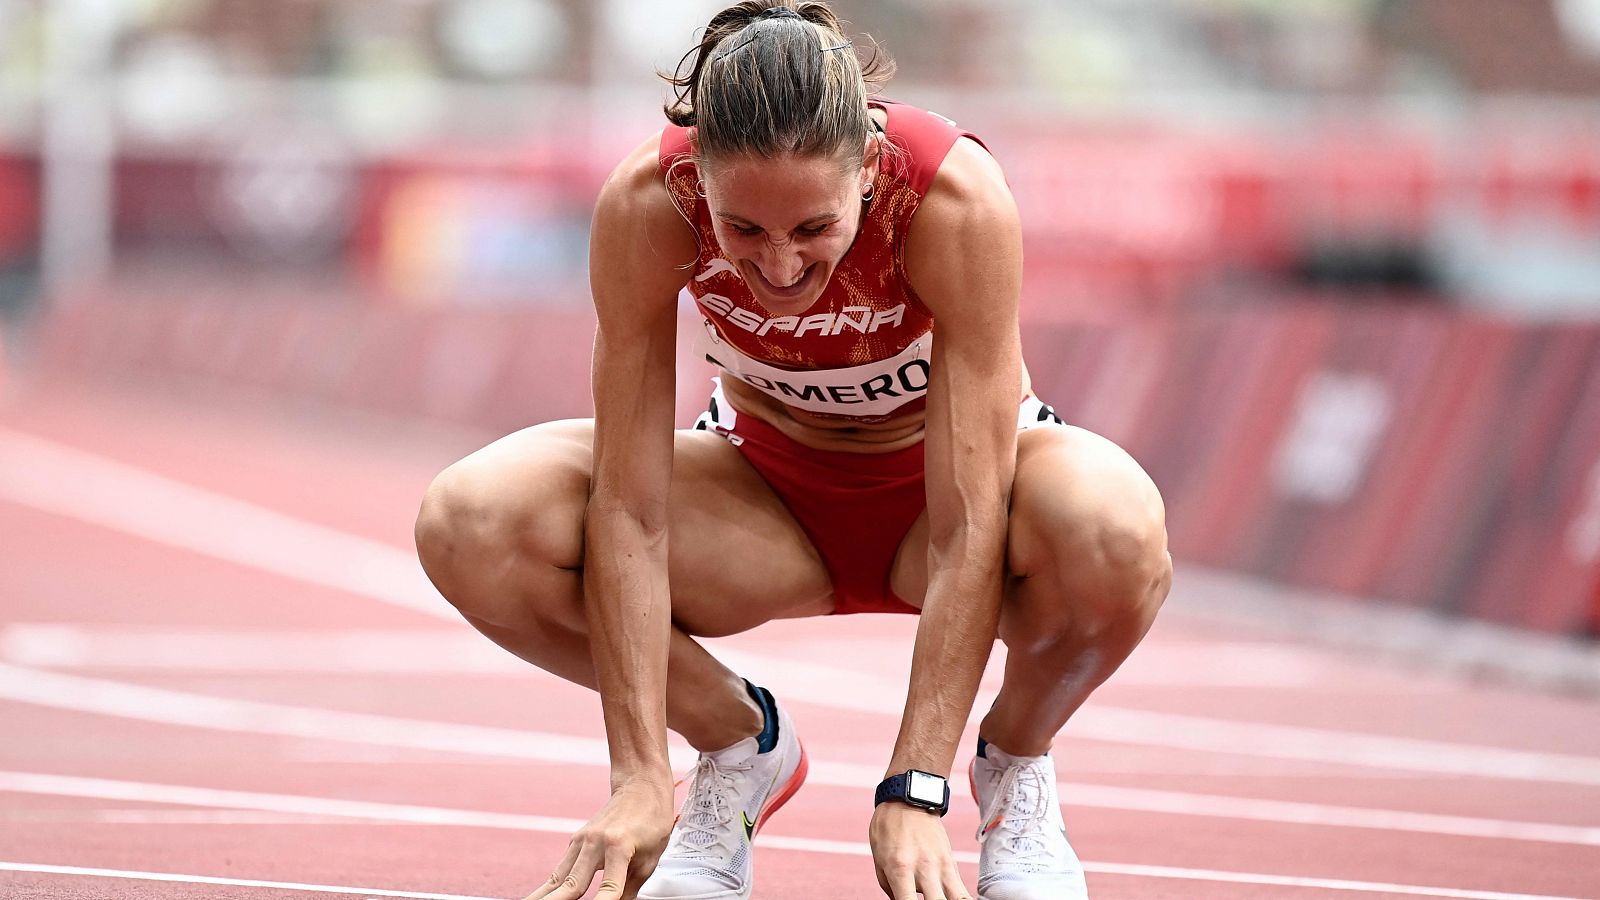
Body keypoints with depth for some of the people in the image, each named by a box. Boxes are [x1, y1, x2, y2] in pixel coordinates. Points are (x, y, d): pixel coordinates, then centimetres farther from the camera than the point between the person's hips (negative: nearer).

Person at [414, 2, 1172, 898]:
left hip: (945, 477, -2)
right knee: (470, 527, -26)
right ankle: (739, 742, 2)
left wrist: (915, 792, -39)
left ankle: (1017, 757, -2)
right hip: (770, 485, 2)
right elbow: (628, 510, -26)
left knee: (1116, 536, -38)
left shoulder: (957, 198, -34)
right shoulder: (647, 204, -29)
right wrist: (641, 779, -32)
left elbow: (967, 528, -34)